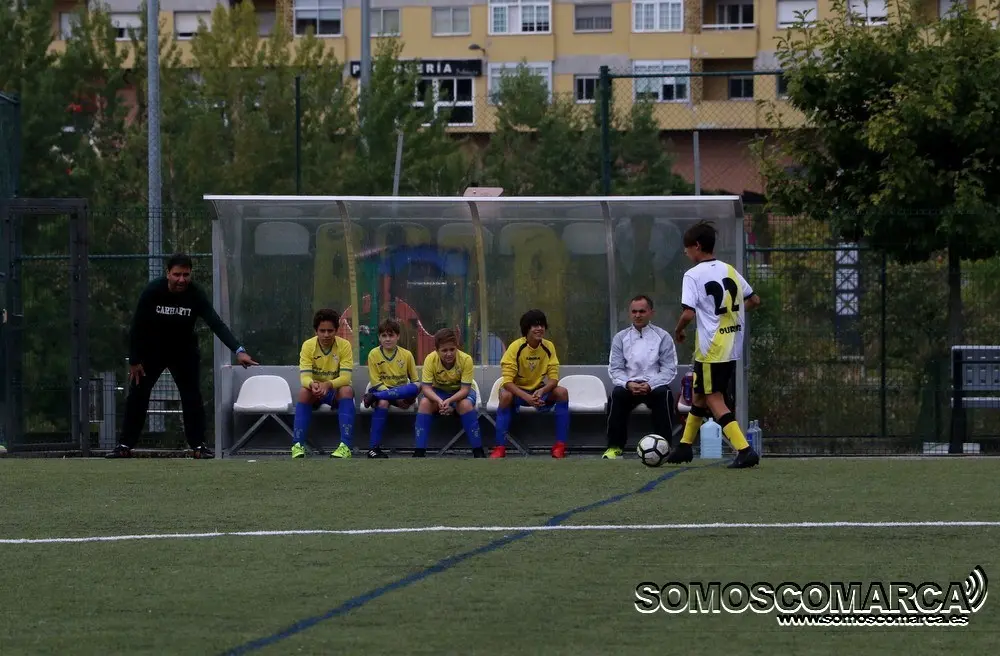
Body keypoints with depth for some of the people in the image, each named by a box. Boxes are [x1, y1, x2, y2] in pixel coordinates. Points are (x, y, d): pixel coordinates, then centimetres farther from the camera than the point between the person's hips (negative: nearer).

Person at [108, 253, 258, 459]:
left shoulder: (196, 295, -23)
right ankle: (125, 446, 5)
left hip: (184, 351, 0)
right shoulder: (152, 292, -24)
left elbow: (216, 324, -30)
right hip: (152, 348, 0)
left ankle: (198, 446, 5)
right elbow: (137, 326, -15)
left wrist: (239, 350, -43)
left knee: (192, 396, -5)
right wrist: (134, 361, -14)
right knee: (137, 394, -2)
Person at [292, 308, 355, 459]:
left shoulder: (344, 345, -15)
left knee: (347, 390, -34)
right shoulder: (308, 345, -12)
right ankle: (298, 445, -33)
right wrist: (312, 384, -45)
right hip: (316, 391, 1)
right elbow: (304, 377, -20)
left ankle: (345, 446, -42)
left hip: (336, 391, -1)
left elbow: (345, 378, -23)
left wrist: (328, 384, -43)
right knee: (304, 392, -33)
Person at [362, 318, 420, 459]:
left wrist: (411, 395, -13)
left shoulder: (406, 355, 4)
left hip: (402, 393, 2)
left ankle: (373, 397, -37)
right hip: (382, 390, -2)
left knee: (415, 388, -32)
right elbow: (376, 383, -6)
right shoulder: (374, 354, -1)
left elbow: (415, 381, 9)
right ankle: (373, 448, -39)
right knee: (383, 402, -38)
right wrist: (396, 398, -18)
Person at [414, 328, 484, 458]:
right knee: (424, 402, -30)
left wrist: (449, 401, -44)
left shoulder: (466, 359, -26)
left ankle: (478, 451, -25)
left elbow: (465, 389, -26)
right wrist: (439, 401, -44)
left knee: (465, 404, -35)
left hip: (460, 393, -1)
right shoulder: (430, 359, -22)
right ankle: (419, 452, -26)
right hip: (438, 392, 1)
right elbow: (426, 387, -24)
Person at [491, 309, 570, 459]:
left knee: (562, 392, -24)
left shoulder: (548, 347, -10)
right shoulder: (516, 347, -20)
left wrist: (542, 391, -34)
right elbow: (507, 381, -25)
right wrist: (526, 397, -40)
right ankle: (500, 448, -32)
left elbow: (553, 378, -11)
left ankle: (560, 446, -21)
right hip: (517, 391, -3)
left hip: (540, 391, 3)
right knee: (505, 396, -36)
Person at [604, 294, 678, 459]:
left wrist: (650, 385, -17)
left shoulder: (663, 337, 6)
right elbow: (615, 369, 5)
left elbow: (669, 369, -1)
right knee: (617, 394, -31)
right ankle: (614, 447, -25)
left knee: (663, 394, -34)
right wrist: (628, 384, -16)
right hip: (629, 386, 1)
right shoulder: (620, 338, 11)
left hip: (654, 385, -1)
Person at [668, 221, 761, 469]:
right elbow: (753, 300, 16)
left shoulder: (693, 275, -12)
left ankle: (744, 450, -19)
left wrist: (678, 331, -1)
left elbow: (688, 313, -19)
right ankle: (685, 447, 31)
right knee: (699, 394, 21)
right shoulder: (729, 271, 9)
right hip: (733, 347, 8)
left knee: (714, 400, -5)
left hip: (711, 350, -8)